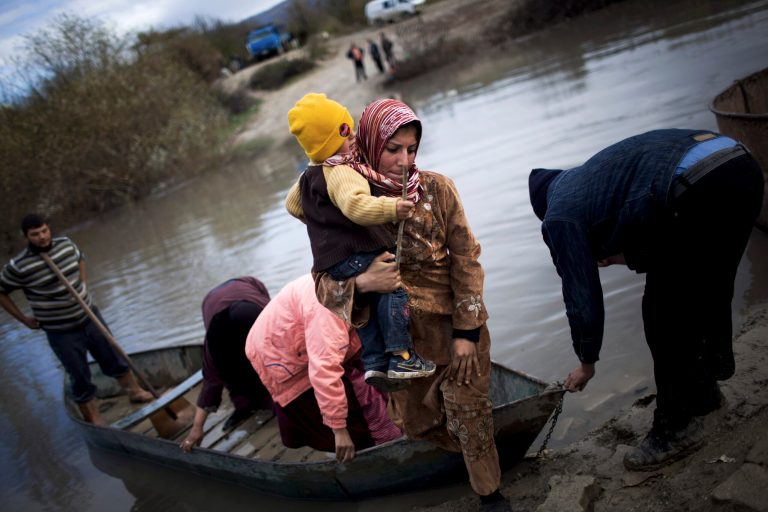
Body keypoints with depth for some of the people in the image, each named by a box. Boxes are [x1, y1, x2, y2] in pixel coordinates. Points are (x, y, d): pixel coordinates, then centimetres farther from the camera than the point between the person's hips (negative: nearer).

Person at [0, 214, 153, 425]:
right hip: (61, 333, -4)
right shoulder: (18, 266, -18)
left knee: (114, 358, 17)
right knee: (80, 380, 7)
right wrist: (24, 319, -6)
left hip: (89, 317, 4)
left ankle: (135, 391, 38)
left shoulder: (66, 244, -4)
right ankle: (96, 426, 21)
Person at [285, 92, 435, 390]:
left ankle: (374, 362, 16)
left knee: (367, 304, 17)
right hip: (353, 253, -10)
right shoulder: (341, 173, -17)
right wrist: (391, 208, -41)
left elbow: (292, 204, 33)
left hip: (329, 259, 10)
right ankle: (400, 356, -11)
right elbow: (356, 205, -35)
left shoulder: (308, 177, 17)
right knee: (393, 289, -9)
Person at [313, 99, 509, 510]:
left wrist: (466, 331, -11)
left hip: (455, 326, -1)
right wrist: (360, 282, -35)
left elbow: (466, 260, -9)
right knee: (417, 420, 15)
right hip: (402, 335, 2)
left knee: (469, 412, 5)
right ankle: (473, 452, 46)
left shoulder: (437, 189, -13)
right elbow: (323, 278, -12)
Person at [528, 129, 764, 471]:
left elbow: (582, 297, 14)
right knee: (708, 296, 27)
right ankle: (703, 389, 46)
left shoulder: (559, 217, 11)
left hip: (700, 189, -9)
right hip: (742, 164, 9)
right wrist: (627, 255, 32)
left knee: (664, 317, 10)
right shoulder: (592, 175, 33)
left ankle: (677, 427, 22)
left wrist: (586, 363, 27)